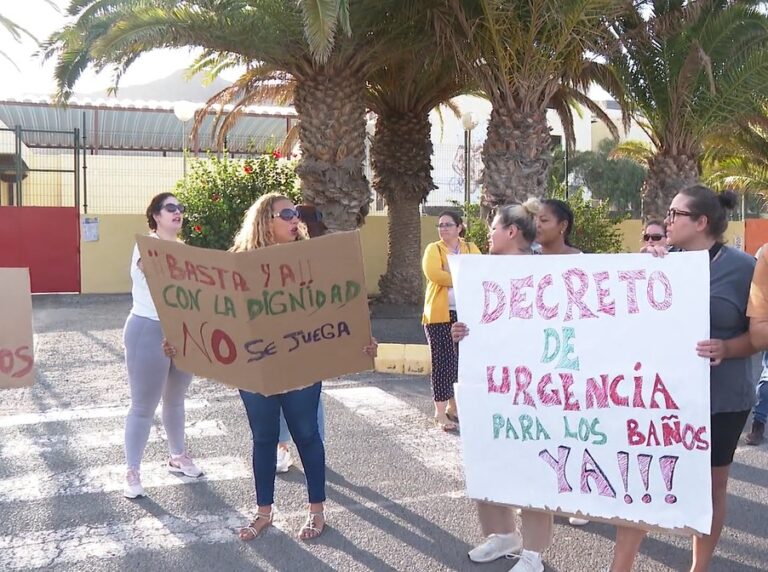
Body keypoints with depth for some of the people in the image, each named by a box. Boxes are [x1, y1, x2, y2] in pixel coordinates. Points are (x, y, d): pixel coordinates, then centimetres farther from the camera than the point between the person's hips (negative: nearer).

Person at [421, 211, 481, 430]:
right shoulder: (433, 249, 2)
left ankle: (453, 406, 24)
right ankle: (440, 412, 1)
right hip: (440, 314, -4)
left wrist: (450, 275, -14)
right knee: (443, 361, -5)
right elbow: (433, 273, -17)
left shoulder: (471, 248, 12)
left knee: (461, 361, 10)